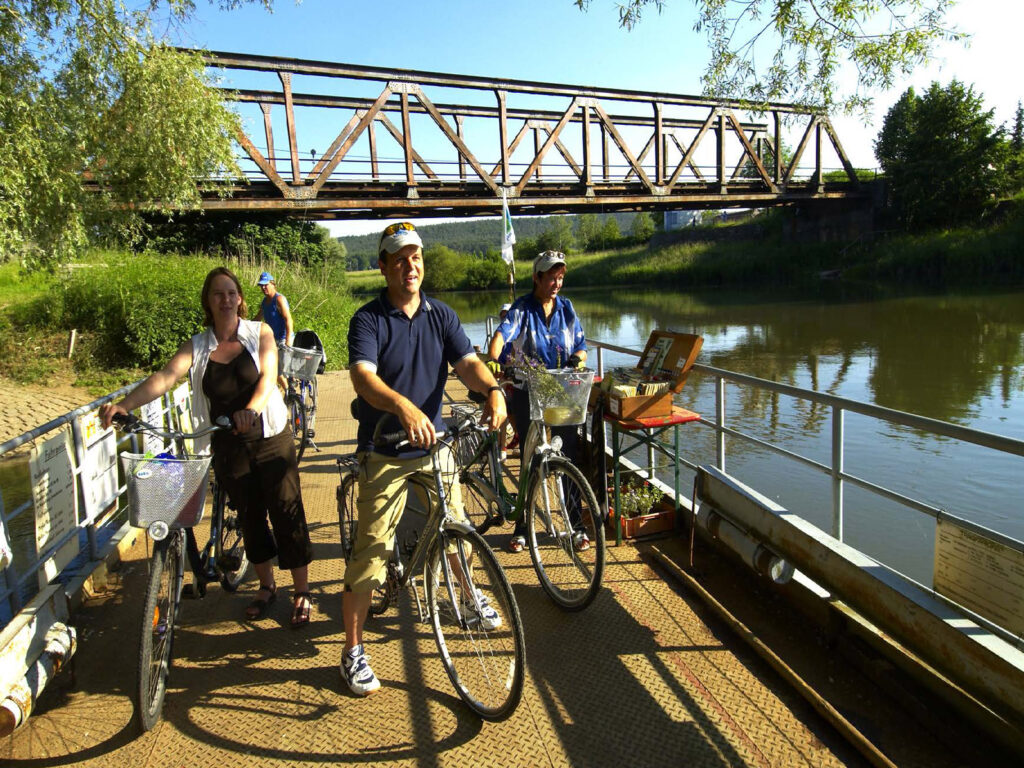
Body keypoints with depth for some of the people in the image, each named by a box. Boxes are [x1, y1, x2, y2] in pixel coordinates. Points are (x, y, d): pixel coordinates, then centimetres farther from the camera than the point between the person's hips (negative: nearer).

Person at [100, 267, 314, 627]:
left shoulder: (260, 333, -4)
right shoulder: (197, 346, 2)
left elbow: (268, 376, -19)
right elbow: (165, 376, -12)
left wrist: (251, 409, -39)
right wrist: (123, 404, -29)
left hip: (270, 439, -3)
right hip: (228, 446, 3)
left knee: (286, 513, 0)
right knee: (250, 517, 14)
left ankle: (301, 593, 15)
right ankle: (266, 586, 33)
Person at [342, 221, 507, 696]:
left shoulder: (441, 316, 3)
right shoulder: (369, 318, -10)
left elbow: (467, 362, -8)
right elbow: (363, 376, -26)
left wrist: (493, 390, -30)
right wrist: (403, 406, -46)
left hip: (434, 445, 5)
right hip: (384, 450, -4)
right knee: (371, 549, -4)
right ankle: (352, 652, 12)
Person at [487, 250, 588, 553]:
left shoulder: (566, 308, 7)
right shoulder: (521, 309, -3)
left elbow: (581, 347, 9)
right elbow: (502, 334, -21)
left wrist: (576, 359, -14)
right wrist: (492, 361, -40)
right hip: (528, 394, -2)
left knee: (570, 458, 3)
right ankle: (522, 526, 20)